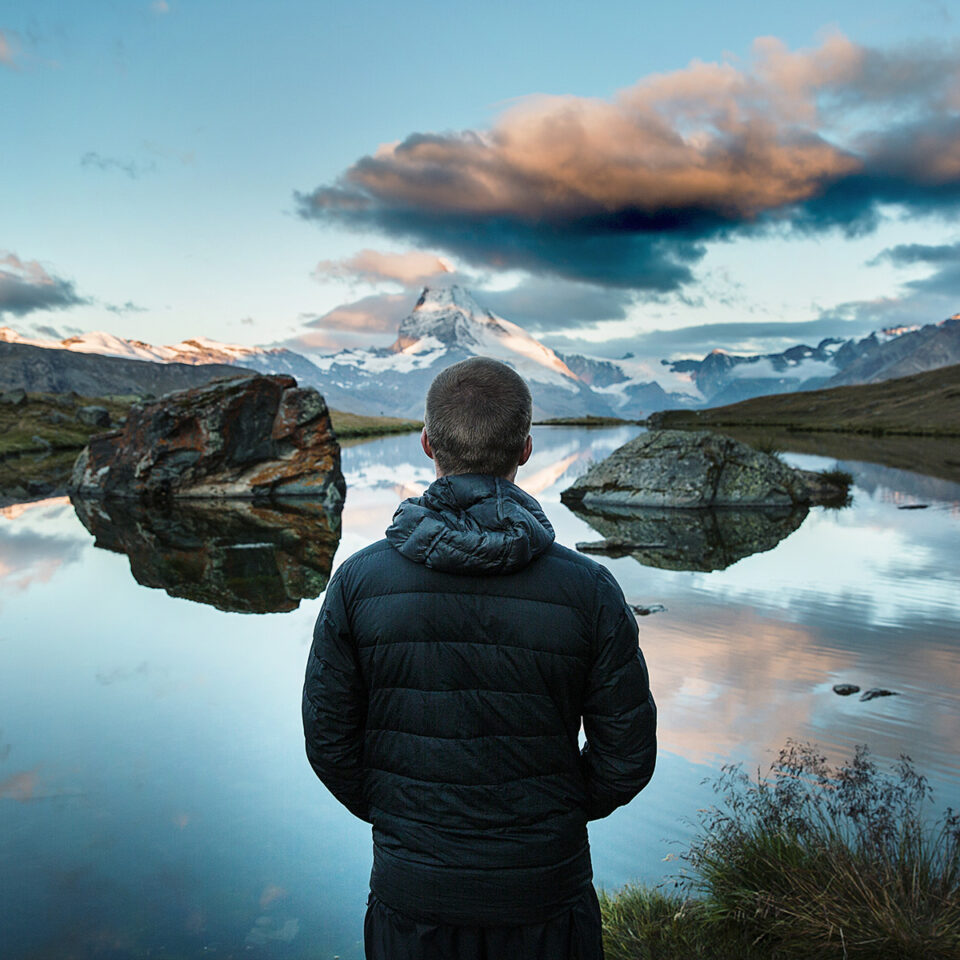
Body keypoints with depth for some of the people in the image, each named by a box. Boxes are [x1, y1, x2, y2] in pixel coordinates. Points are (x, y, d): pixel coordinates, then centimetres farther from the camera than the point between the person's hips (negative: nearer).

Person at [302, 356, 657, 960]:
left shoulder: (360, 581, -14)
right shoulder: (589, 590, -16)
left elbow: (329, 740, -5)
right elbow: (627, 756, -7)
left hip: (410, 893, 1)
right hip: (546, 888, 0)